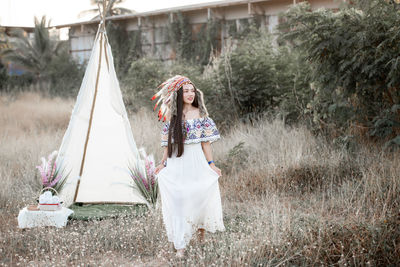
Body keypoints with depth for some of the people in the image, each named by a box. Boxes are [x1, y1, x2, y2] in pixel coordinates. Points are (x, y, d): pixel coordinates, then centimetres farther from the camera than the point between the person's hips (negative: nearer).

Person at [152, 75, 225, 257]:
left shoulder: (200, 114, 2)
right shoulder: (172, 115, 7)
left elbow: (206, 141, 2)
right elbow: (168, 143, 12)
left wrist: (211, 164, -2)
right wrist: (162, 164, 7)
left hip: (196, 162, -1)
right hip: (176, 163, 1)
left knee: (199, 196, -1)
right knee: (177, 201, -3)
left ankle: (201, 230, 29)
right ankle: (180, 246, 1)